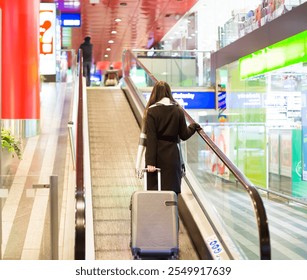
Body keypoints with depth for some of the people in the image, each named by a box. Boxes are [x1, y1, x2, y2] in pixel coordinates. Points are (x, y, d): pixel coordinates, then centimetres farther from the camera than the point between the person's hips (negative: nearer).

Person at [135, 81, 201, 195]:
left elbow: (150, 139, -12)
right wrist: (194, 126, 26)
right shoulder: (178, 110, 2)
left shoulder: (152, 111, -6)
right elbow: (184, 135, 6)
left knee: (154, 190, 5)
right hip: (172, 156, 2)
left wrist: (150, 162, -13)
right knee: (172, 191, 6)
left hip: (157, 156, -2)